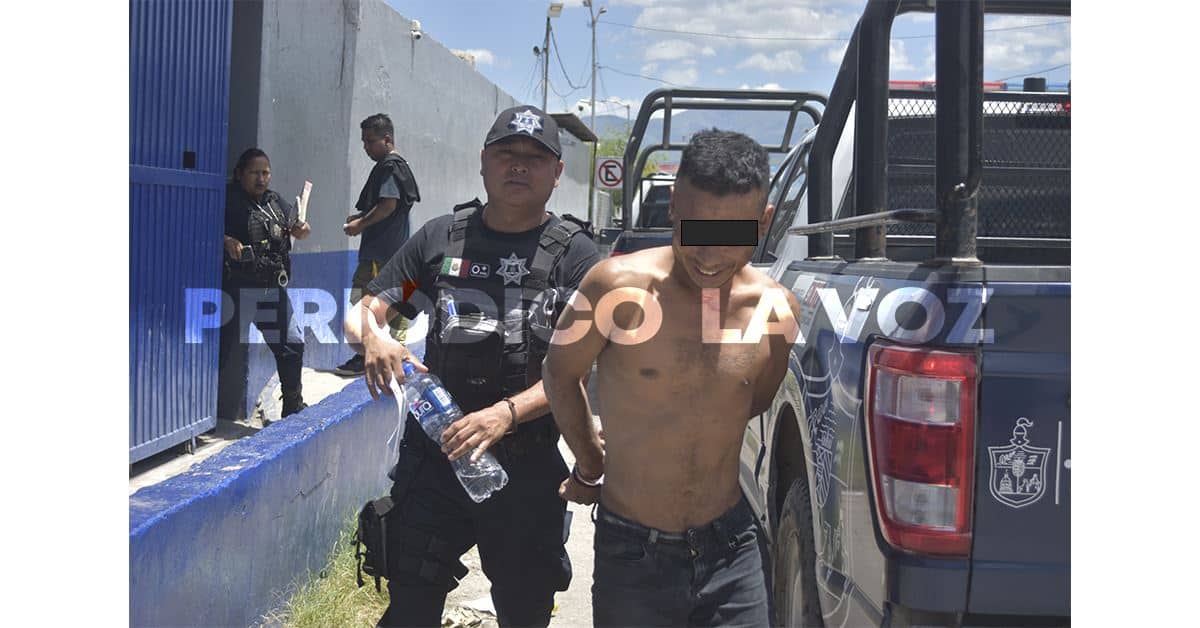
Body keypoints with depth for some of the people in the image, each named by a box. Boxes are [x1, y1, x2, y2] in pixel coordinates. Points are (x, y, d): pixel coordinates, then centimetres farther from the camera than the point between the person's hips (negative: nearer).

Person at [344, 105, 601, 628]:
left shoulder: (576, 256, -3)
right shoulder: (441, 237, 7)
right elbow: (363, 311, 8)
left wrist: (507, 413, -26)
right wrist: (372, 338, -17)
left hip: (528, 469, -1)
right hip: (433, 455, 2)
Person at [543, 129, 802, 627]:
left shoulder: (776, 309, -4)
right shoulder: (620, 285, -14)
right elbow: (562, 373, 1)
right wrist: (591, 468, 11)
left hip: (729, 549, 2)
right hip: (631, 554, -2)